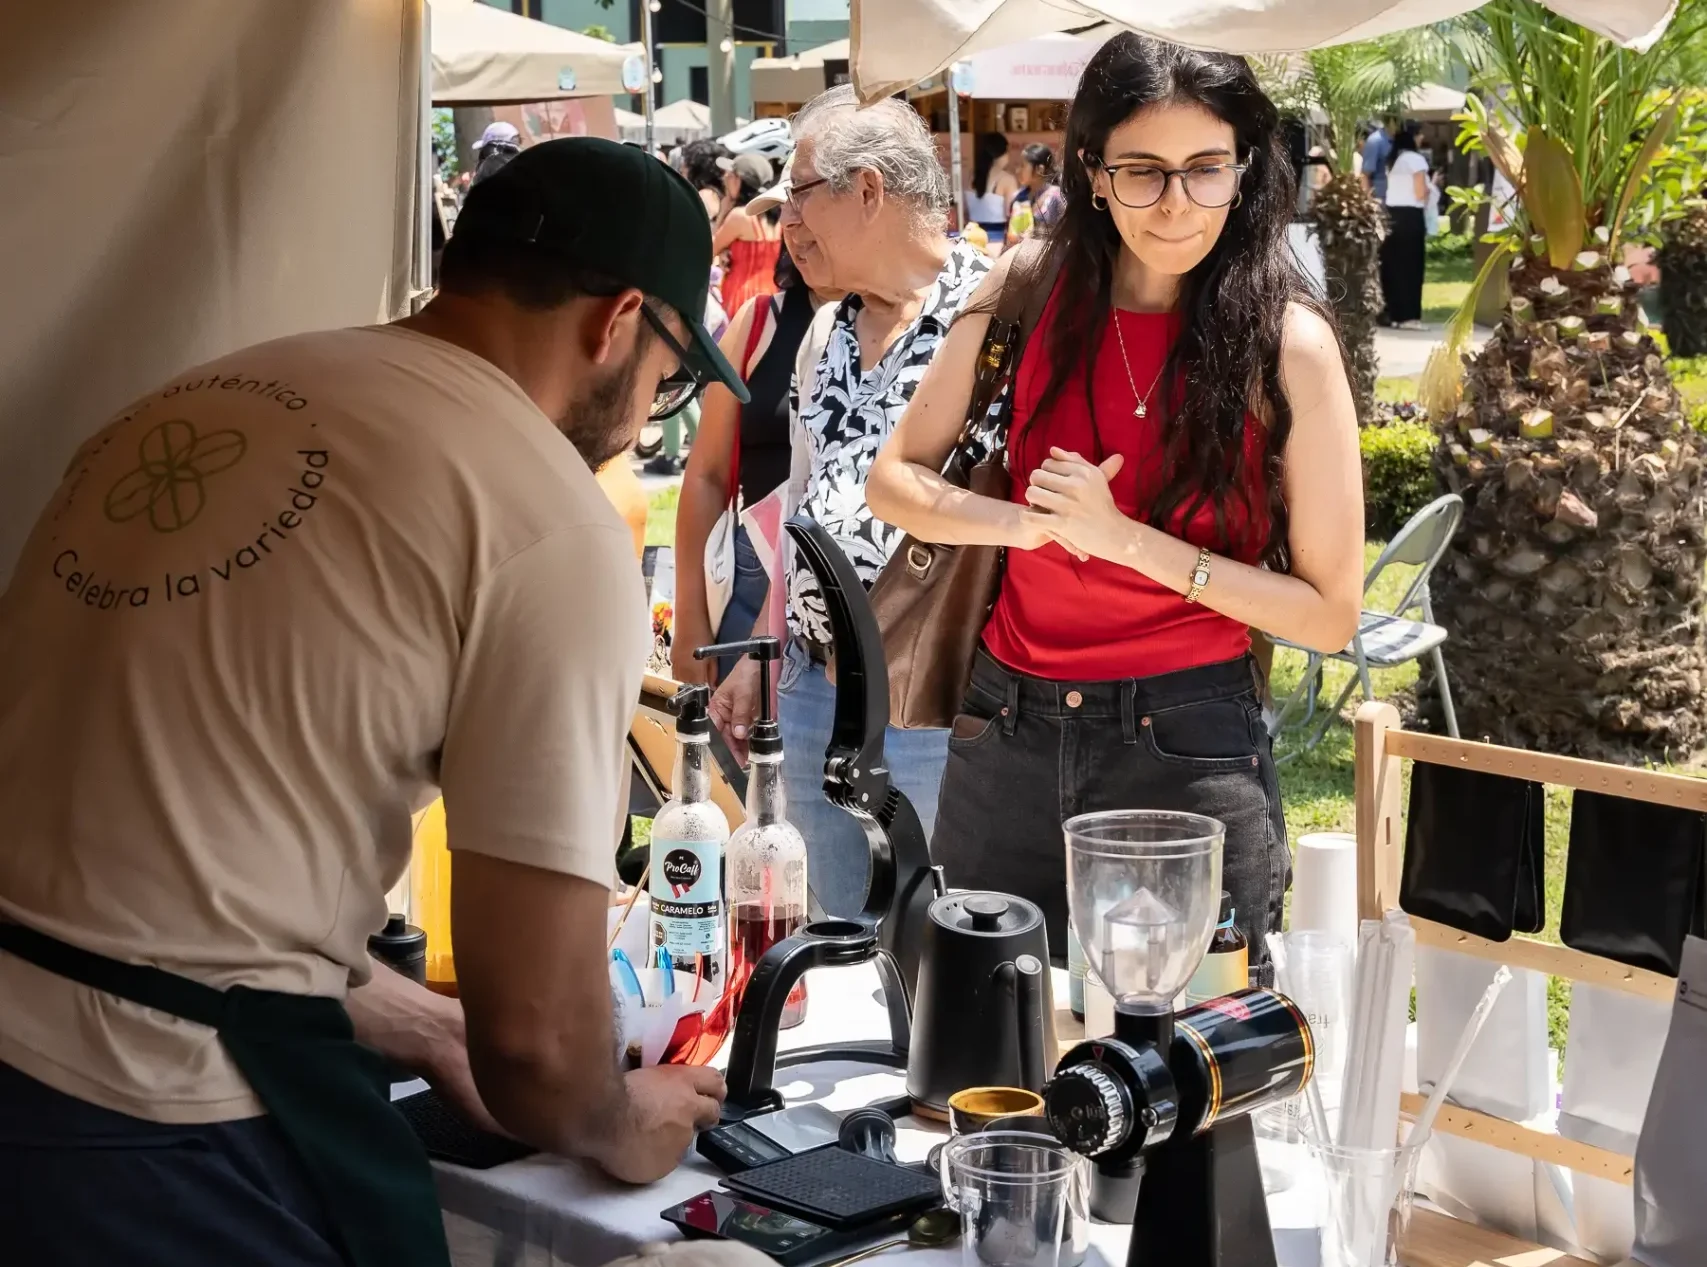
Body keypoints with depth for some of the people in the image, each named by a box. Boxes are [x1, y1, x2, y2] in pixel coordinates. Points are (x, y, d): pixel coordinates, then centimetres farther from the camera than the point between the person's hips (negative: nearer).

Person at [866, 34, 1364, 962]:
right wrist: (1025, 522, -13)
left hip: (1190, 751, -3)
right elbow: (894, 482, 7)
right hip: (1007, 739, 3)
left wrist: (1127, 538, -17)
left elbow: (1328, 614, -8)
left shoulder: (1288, 344, -9)